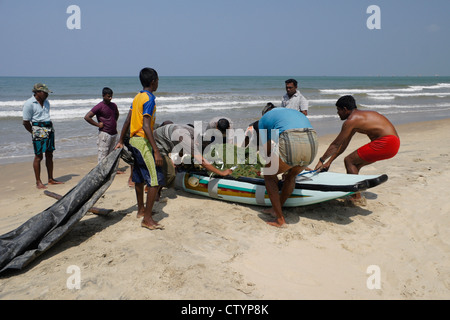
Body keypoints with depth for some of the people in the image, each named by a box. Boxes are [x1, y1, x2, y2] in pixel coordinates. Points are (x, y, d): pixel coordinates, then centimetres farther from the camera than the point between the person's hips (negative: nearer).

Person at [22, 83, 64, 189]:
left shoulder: (46, 102, 13)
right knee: (38, 156, -3)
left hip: (49, 129, 7)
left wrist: (50, 128, 11)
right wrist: (34, 132, -2)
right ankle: (38, 182, 5)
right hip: (39, 130, -7)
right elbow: (26, 122, -8)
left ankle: (51, 179, 19)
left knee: (49, 155, 10)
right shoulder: (29, 104, -9)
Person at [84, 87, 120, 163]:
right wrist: (98, 124, -14)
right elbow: (87, 117, -16)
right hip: (104, 134, -7)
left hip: (114, 134, 7)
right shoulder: (99, 107, -11)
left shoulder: (114, 105, 10)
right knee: (103, 156, -4)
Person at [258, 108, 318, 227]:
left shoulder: (263, 119, 26)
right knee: (291, 176, 31)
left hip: (289, 144, -5)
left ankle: (280, 220, 21)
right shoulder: (298, 114, 41)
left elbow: (266, 150, 18)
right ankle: (276, 209, 46)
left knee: (269, 176, 20)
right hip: (312, 144, 6)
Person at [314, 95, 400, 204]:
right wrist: (329, 162, 24)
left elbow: (335, 145, -5)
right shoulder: (360, 116, 21)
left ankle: (357, 198, -3)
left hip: (385, 143, -10)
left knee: (349, 161, -3)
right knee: (355, 163, 17)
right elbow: (344, 144, 23)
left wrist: (321, 161, 5)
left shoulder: (351, 120, -9)